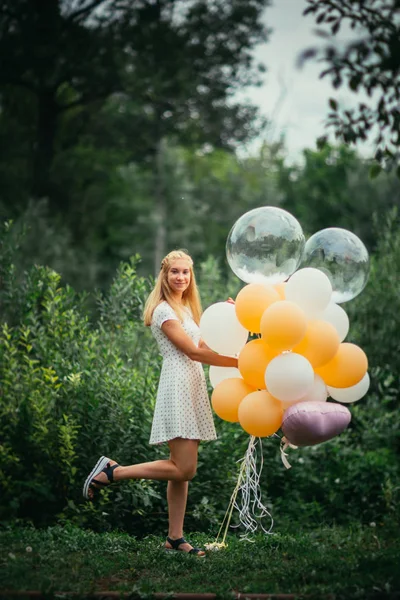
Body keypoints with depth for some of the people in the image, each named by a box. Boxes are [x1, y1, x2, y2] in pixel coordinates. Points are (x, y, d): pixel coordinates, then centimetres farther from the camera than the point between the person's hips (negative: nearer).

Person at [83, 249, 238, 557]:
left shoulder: (186, 309, 20)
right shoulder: (163, 310, -8)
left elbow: (205, 344, 17)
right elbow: (193, 351, -13)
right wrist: (238, 362, -15)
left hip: (193, 387, 9)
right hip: (177, 387, -9)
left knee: (182, 468, 7)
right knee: (184, 469, -14)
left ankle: (175, 538, 10)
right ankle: (111, 471, -5)